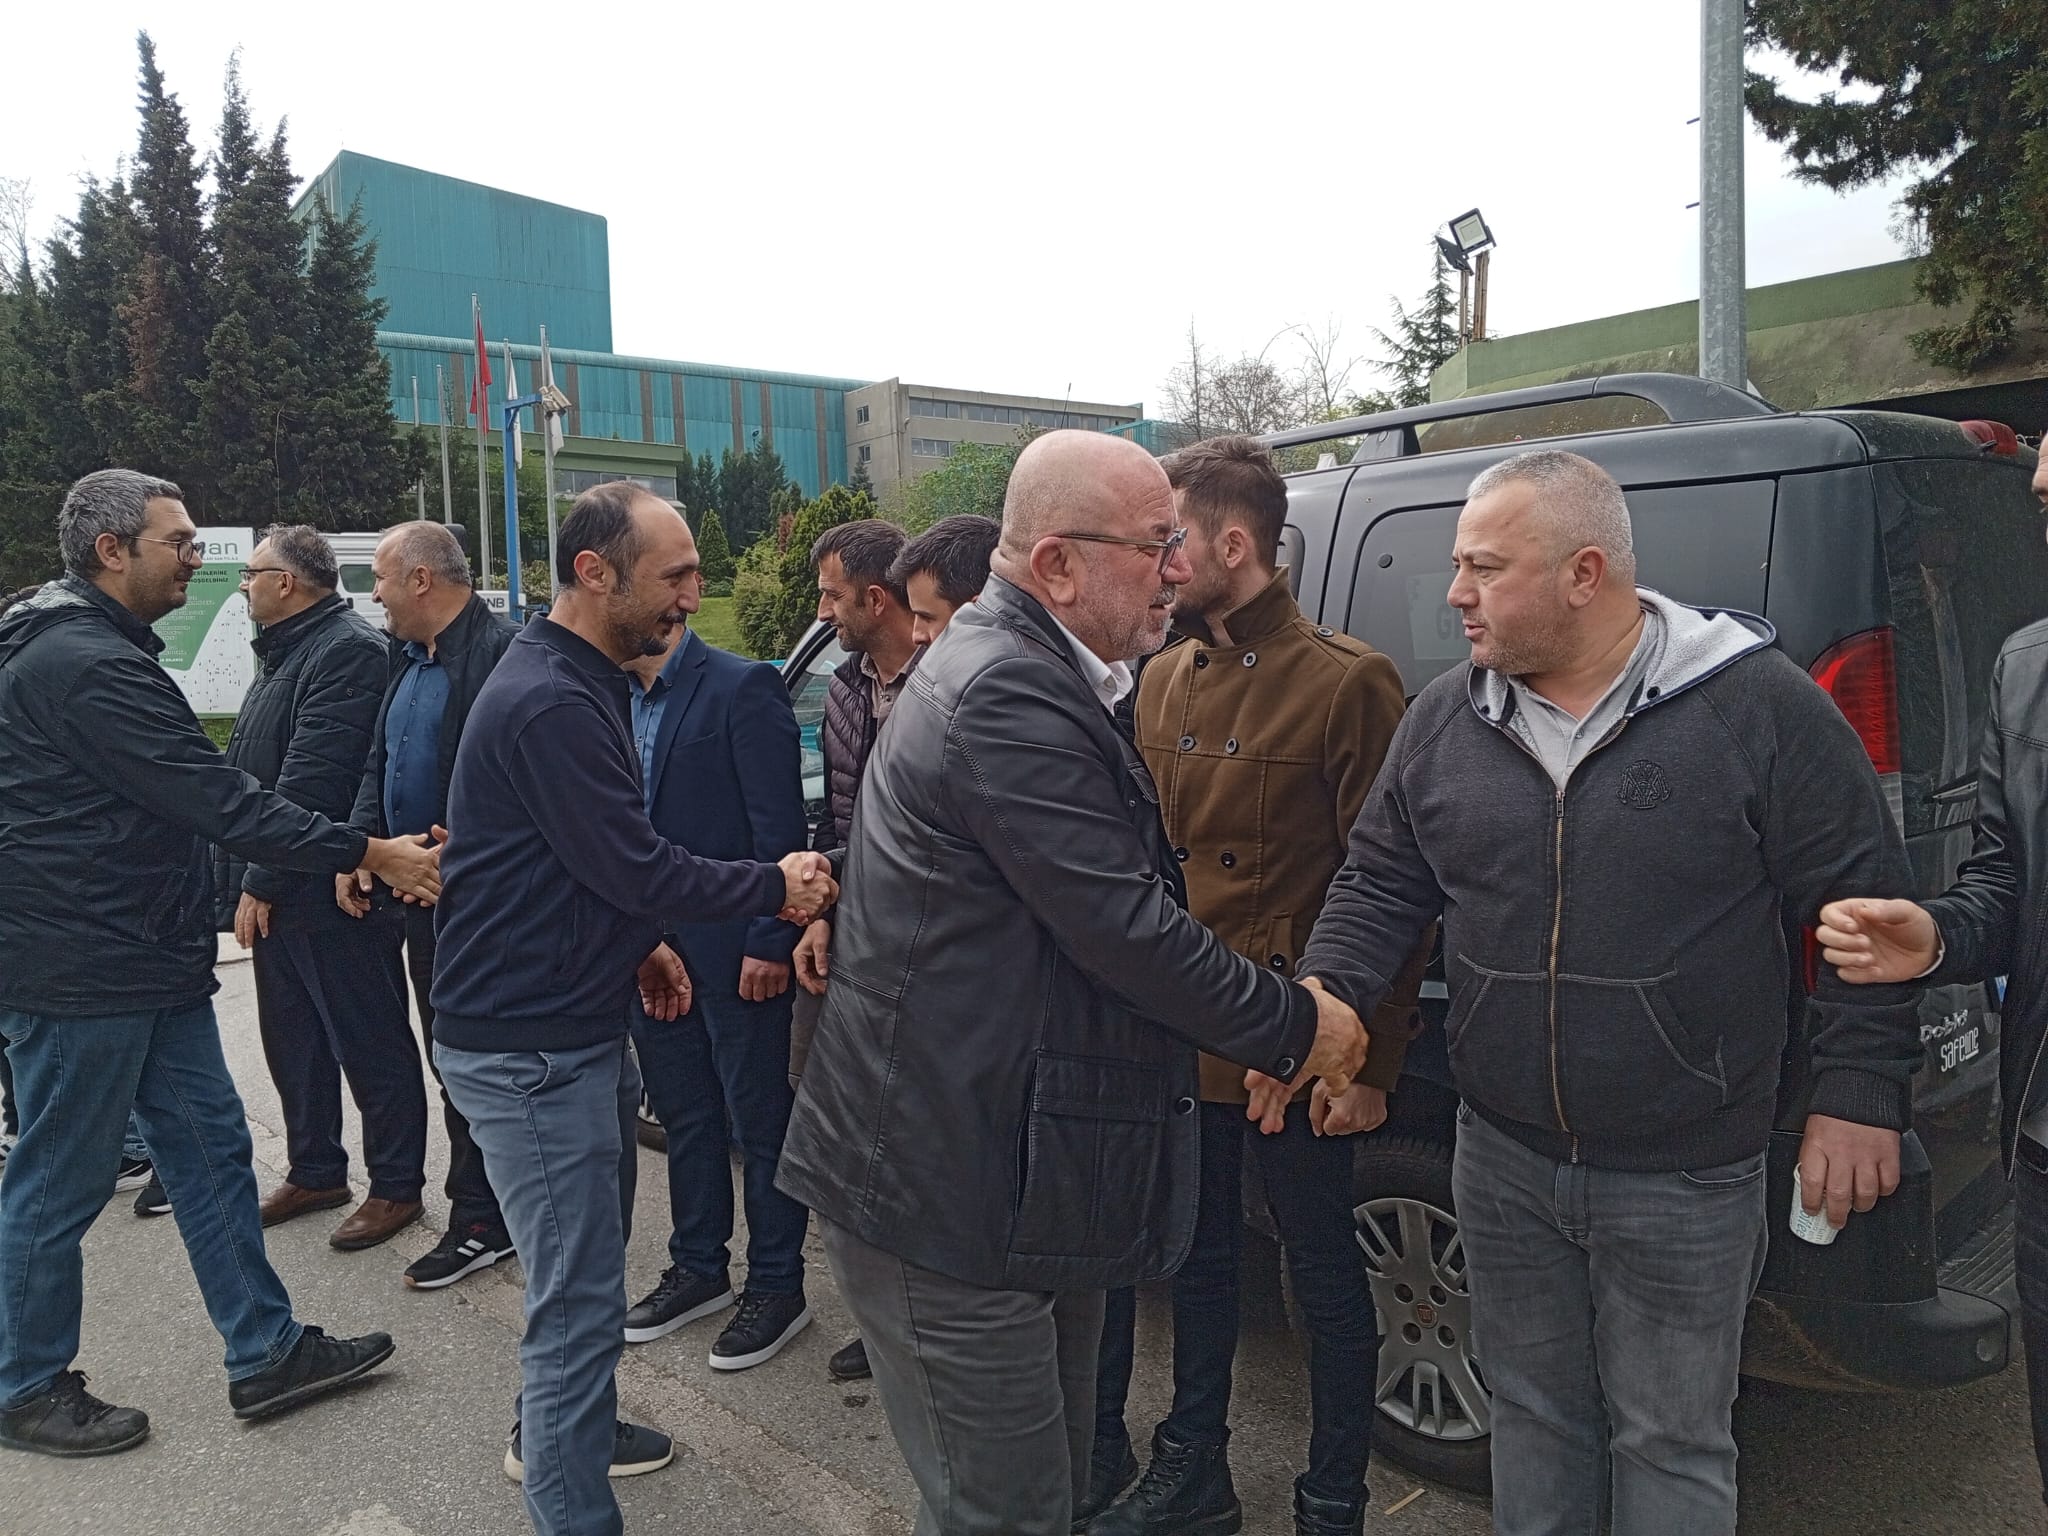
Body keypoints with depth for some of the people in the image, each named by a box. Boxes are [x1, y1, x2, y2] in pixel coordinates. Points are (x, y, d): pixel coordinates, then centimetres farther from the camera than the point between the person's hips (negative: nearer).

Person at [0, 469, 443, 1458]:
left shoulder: (92, 650, 14)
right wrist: (371, 854, -21)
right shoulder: (86, 664, -21)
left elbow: (191, 797, 16)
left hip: (148, 964, 10)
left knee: (210, 1150, 12)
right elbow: (219, 803, -24)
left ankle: (264, 1354, 22)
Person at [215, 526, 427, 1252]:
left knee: (370, 1045, 3)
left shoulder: (347, 651, -17)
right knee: (291, 1039, 18)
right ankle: (314, 1171, 33)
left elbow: (310, 782, -23)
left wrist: (262, 881, -19)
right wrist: (247, 880, 12)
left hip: (330, 892, -10)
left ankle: (396, 1187, 16)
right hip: (275, 891, 10)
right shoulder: (285, 652, 15)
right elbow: (252, 775, 18)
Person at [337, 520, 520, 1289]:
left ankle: (481, 1221, 16)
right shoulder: (409, 660, 14)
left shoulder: (500, 650, -16)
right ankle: (479, 1216, 28)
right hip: (423, 898, 9)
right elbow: (378, 765, 18)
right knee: (452, 1064, 16)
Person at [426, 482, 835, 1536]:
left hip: (576, 1022, 11)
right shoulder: (552, 703, -23)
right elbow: (638, 865, -23)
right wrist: (776, 889, -12)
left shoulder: (578, 681, 11)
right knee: (581, 1297, -3)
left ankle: (557, 1432, 45)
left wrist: (637, 940, 13)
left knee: (588, 1263, 25)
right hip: (526, 1043, -11)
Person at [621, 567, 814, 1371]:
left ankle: (776, 1286, 21)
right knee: (684, 1117, 19)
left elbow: (780, 826, -15)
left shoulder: (742, 687, -13)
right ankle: (698, 1269, 35)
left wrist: (768, 941, -17)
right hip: (650, 951, 7)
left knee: (759, 1123, 6)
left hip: (733, 950, -7)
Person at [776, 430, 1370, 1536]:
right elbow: (1124, 928, -23)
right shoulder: (1010, 696, -22)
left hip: (1017, 1177, 11)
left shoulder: (1030, 676, 12)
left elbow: (1114, 903, 17)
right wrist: (1296, 1027, -8)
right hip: (947, 1195, -11)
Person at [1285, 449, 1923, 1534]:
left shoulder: (1756, 705, -12)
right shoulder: (1442, 720, 0)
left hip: (1685, 1182, -3)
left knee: (1672, 1444, 14)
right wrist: (1325, 991, -10)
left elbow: (1860, 903, -7)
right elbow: (1380, 882, 7)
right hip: (1505, 1161, 4)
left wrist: (1858, 1093, -8)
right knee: (1533, 1414, 22)